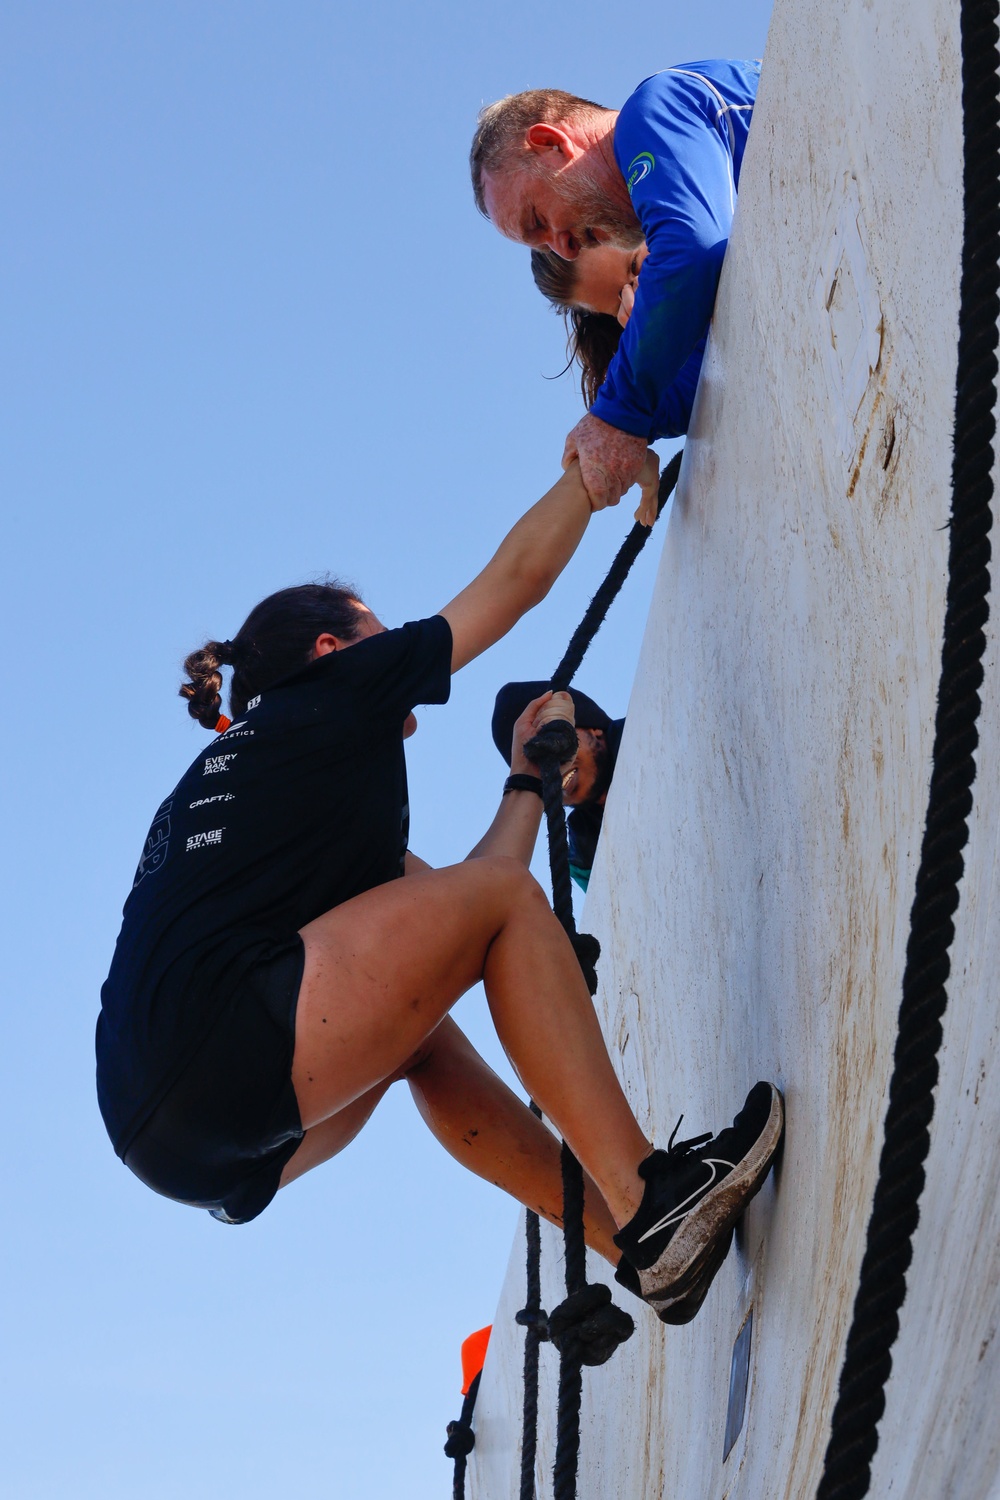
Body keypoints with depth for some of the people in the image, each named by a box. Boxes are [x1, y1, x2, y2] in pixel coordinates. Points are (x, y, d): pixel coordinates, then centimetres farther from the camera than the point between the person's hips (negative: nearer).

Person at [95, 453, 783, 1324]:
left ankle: (644, 1246, 16)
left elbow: (447, 908, 33)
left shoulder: (238, 766, 33)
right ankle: (646, 1203, -11)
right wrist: (590, 469, 36)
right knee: (500, 893, 2)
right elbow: (518, 577, 20)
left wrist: (528, 775, 39)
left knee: (422, 1034, 28)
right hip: (218, 1037, -9)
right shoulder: (330, 693, 12)